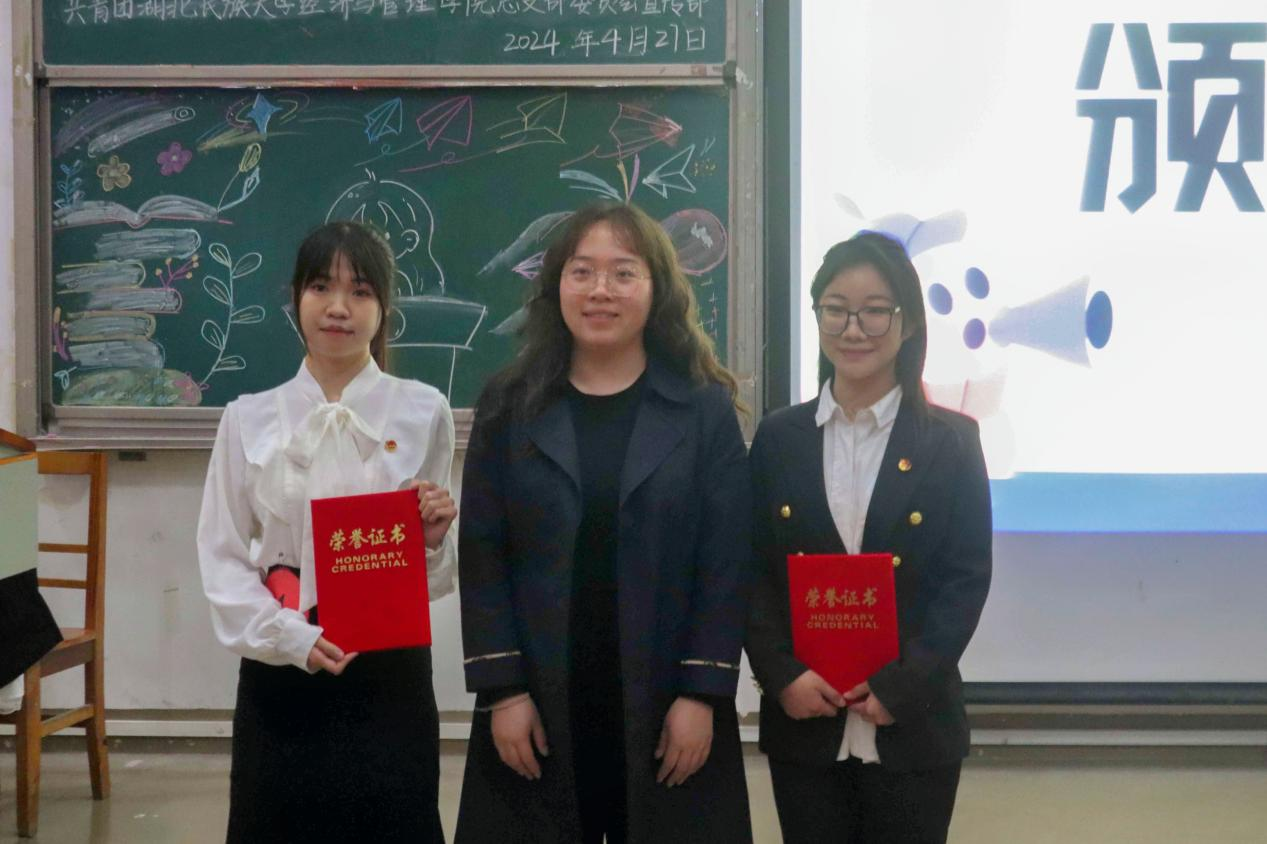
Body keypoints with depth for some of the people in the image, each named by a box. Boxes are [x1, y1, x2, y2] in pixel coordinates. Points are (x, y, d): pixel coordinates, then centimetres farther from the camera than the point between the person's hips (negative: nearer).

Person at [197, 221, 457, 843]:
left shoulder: (423, 412, 1)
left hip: (390, 670, 0)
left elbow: (436, 576, 7)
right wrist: (292, 638, -13)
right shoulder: (249, 418, 2)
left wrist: (434, 537, -15)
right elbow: (222, 557, 0)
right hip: (279, 668, 1)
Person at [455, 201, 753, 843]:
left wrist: (702, 694, -9)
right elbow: (482, 556, 1)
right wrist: (501, 691, -6)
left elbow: (727, 561, -2)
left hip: (668, 707, -1)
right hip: (538, 706, 1)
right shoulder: (510, 405, 5)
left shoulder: (705, 407, 2)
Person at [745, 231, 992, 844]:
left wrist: (900, 688, -13)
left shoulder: (951, 440, 0)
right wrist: (782, 675, -10)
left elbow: (967, 578, -4)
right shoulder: (778, 438, 6)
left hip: (913, 729, -1)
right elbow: (752, 571, 4)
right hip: (802, 725, 2)